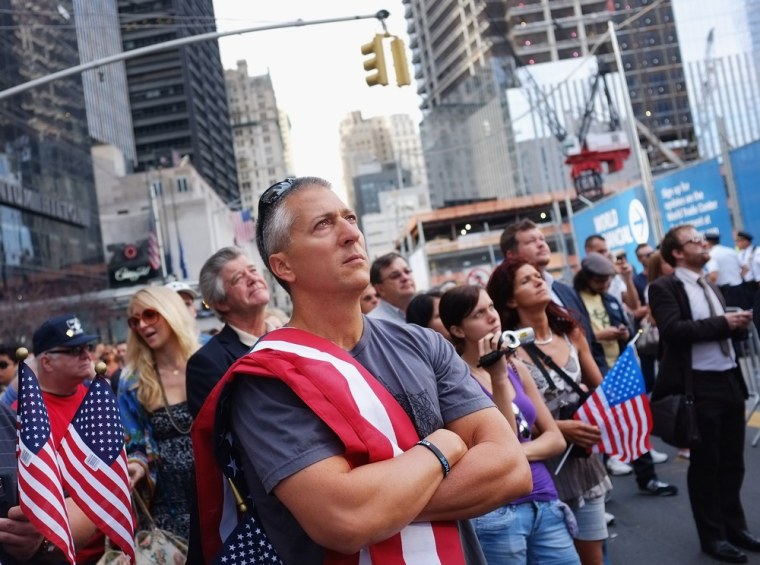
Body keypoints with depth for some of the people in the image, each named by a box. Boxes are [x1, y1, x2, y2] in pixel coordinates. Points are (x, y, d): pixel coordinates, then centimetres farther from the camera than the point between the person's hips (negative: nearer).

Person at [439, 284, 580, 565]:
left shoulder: (516, 368, 8)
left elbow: (556, 438, 9)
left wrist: (522, 451, -11)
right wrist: (498, 379, -21)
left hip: (546, 505, 6)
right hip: (496, 515, -5)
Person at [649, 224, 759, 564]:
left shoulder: (710, 287, 17)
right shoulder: (663, 288, -9)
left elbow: (724, 330, 20)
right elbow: (674, 330, -22)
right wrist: (721, 324, -20)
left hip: (729, 379, 7)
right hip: (698, 386, -7)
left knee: (732, 461, 17)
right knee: (705, 464, 6)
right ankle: (713, 536, 20)